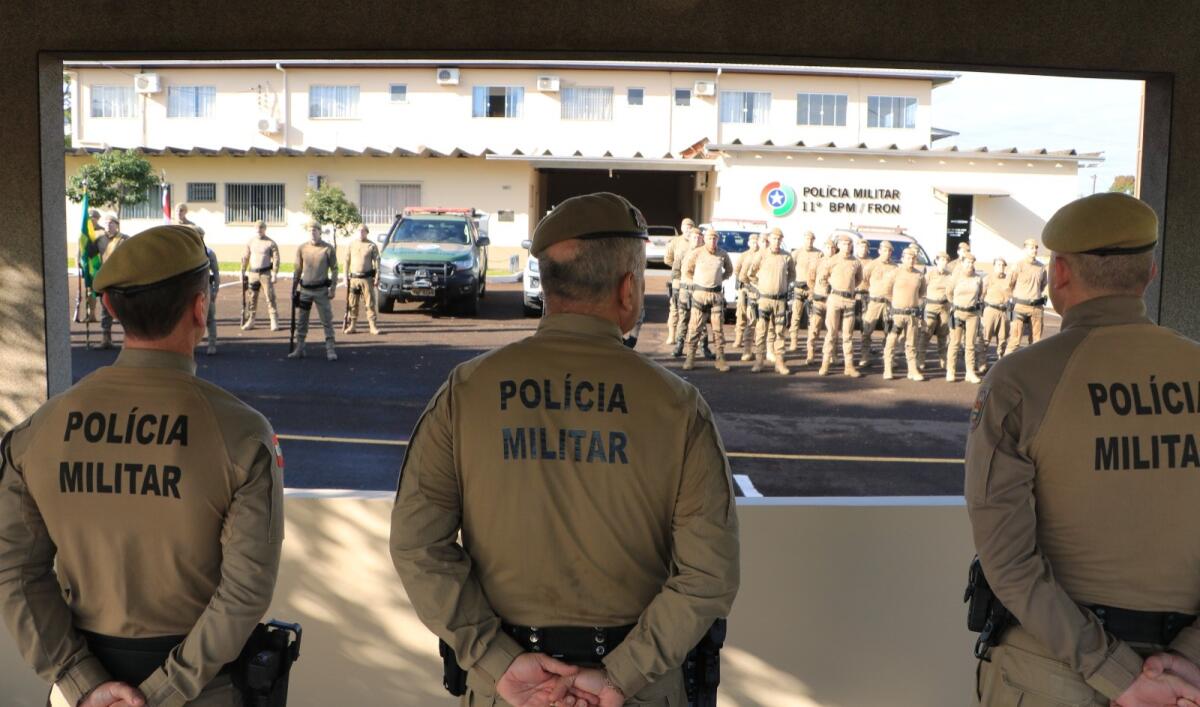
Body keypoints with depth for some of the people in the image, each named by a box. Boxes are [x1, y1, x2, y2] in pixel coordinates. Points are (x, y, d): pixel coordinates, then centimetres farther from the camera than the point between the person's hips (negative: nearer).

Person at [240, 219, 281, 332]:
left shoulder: (271, 243, -3)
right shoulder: (250, 242, 9)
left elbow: (276, 259, -6)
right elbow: (245, 257, 12)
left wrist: (275, 274, -13)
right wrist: (243, 272, 7)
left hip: (266, 273, -4)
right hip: (253, 273, 4)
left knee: (270, 297, -4)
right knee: (251, 298, 5)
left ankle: (274, 322, 0)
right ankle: (250, 321, 13)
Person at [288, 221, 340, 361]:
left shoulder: (328, 249, -4)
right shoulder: (302, 248, 3)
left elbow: (334, 269, -1)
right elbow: (298, 270, 11)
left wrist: (332, 288, -8)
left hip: (321, 290, -3)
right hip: (305, 289, 3)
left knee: (327, 320, -4)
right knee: (301, 321, 9)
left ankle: (330, 350, 0)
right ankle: (299, 349, 19)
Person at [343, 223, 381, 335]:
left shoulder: (372, 246, 1)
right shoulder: (351, 246, 10)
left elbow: (377, 263, -1)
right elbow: (347, 262, 12)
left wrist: (377, 278, -8)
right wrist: (346, 277, 7)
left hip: (367, 278, -3)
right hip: (353, 278, 3)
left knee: (370, 303, -4)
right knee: (352, 304, 5)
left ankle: (373, 326, -1)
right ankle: (351, 326, 11)